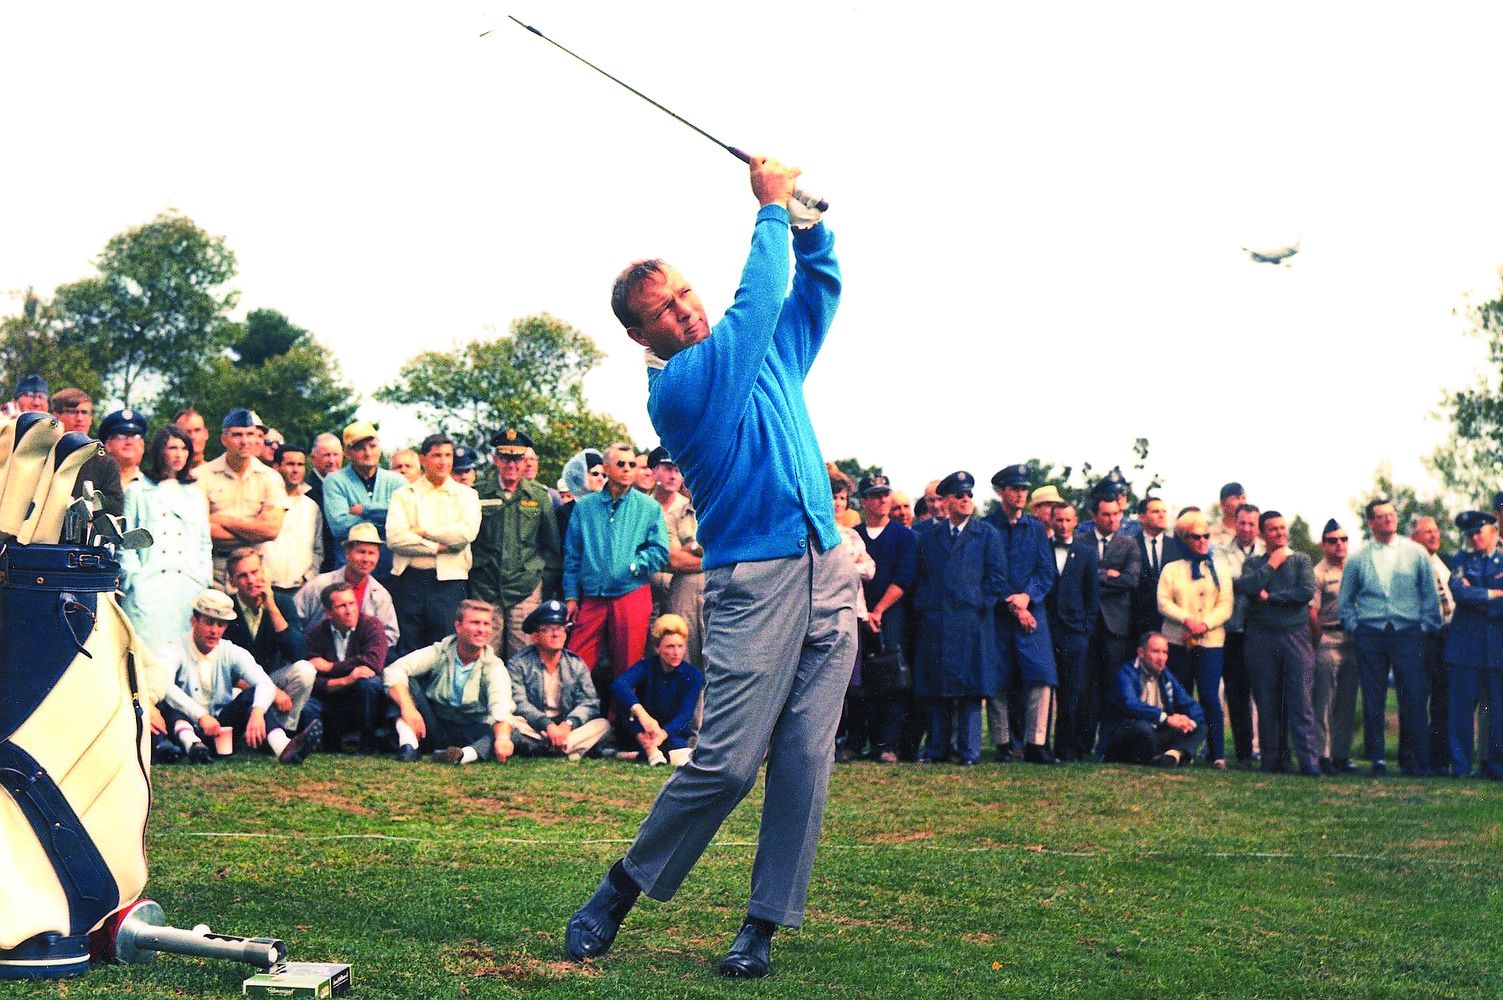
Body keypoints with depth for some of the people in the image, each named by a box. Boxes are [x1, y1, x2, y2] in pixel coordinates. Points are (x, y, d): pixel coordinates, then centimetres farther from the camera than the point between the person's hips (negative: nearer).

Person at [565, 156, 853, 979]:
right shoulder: (676, 386, -5)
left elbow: (817, 288, 25)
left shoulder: (768, 356, 17)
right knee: (728, 759, -11)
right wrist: (772, 209, -2)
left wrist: (809, 222, 9)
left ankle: (763, 927, 4)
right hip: (756, 580, -6)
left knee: (806, 757, -1)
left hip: (828, 576, 6)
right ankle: (619, 892, 7)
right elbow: (756, 301, -11)